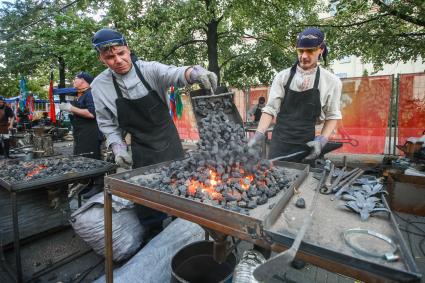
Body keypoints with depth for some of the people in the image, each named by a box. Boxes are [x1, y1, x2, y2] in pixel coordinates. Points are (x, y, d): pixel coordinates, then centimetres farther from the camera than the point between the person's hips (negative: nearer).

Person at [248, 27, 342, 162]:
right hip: (279, 145, 0)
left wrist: (322, 140, -7)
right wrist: (259, 135, -16)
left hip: (307, 146, 1)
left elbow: (332, 116, 6)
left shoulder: (332, 82, 0)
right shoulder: (283, 76, 0)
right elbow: (270, 108, -5)